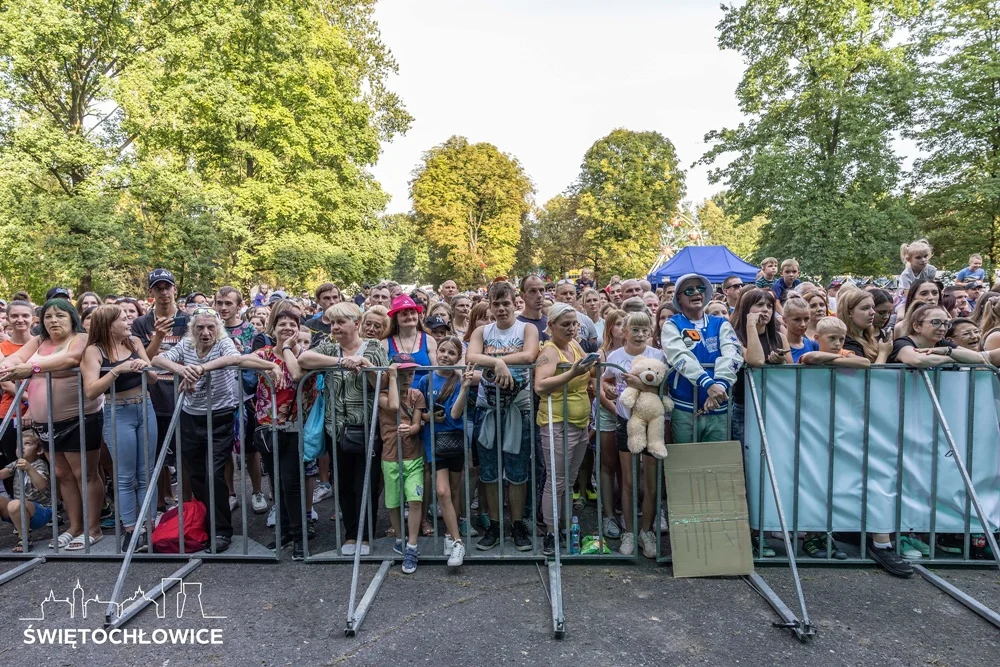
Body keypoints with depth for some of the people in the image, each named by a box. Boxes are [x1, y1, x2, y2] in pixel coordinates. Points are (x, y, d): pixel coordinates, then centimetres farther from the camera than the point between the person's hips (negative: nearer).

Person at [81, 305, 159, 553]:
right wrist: (117, 370, -27)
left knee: (146, 473, 10)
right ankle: (131, 531, 14)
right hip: (118, 414, -4)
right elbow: (90, 391, -17)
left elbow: (153, 379, 7)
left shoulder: (135, 342, 4)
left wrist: (145, 368, -13)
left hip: (146, 409, 4)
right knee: (125, 476, 4)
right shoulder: (94, 350, -8)